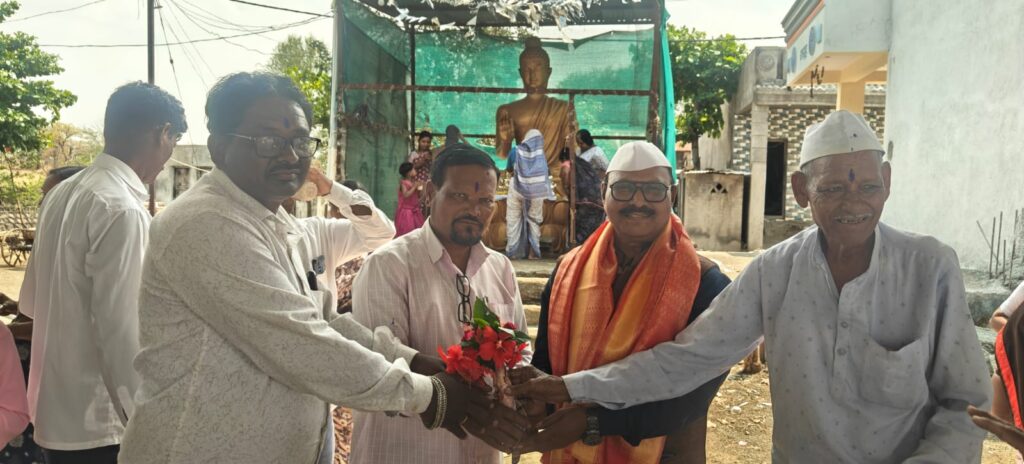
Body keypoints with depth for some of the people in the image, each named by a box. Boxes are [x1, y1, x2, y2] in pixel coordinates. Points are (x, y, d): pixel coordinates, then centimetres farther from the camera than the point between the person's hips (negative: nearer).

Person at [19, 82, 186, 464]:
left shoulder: (62, 193, 6)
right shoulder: (122, 210, -22)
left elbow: (31, 302, 15)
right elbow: (120, 331, -23)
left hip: (54, 412, 8)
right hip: (97, 424, -8)